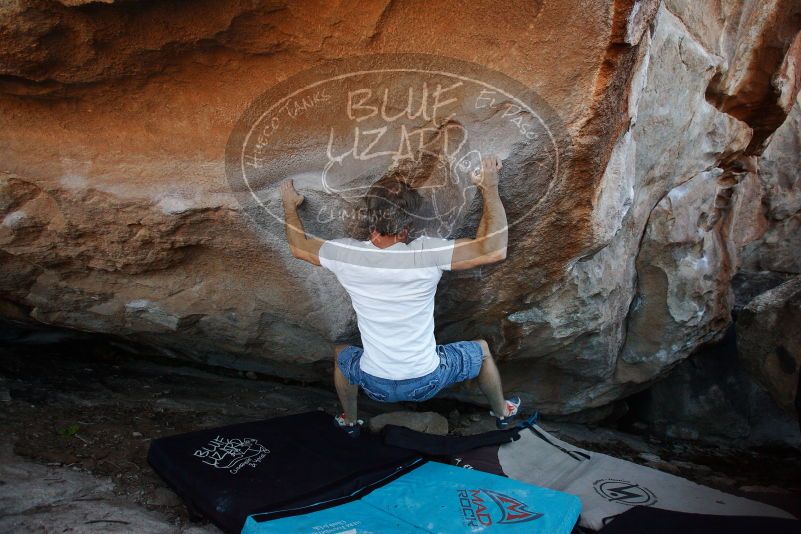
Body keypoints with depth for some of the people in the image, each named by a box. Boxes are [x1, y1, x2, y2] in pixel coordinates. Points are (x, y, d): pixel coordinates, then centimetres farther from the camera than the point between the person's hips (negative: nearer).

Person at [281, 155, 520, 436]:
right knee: (481, 349, 28)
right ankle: (502, 413, 49)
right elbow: (494, 249, -24)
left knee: (341, 352, 36)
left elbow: (298, 246, 3)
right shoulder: (426, 254, -26)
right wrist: (490, 187, -17)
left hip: (375, 385, 2)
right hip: (426, 382, -1)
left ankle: (349, 421, 54)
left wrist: (290, 204, 19)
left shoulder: (346, 254, -16)